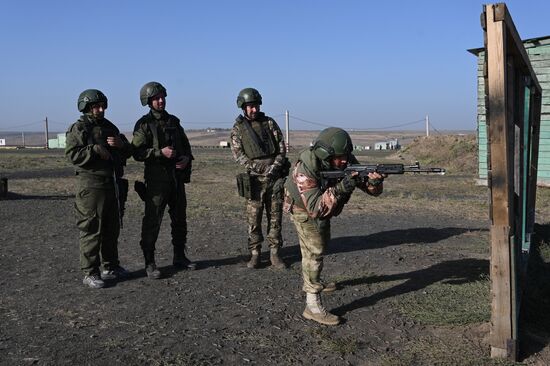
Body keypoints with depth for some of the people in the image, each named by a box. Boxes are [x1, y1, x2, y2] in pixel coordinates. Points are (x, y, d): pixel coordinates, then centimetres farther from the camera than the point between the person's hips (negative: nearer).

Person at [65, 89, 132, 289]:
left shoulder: (110, 127, 17)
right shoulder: (79, 128, -3)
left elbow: (128, 152, 19)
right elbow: (72, 154, -15)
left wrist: (121, 144, -2)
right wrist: (95, 150, -21)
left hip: (114, 185, 7)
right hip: (92, 186, -7)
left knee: (112, 229, 14)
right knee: (91, 230, -6)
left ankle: (111, 267, 25)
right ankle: (90, 273, 1)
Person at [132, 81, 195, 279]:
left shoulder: (173, 121, 13)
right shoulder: (144, 124, -4)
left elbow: (186, 144, 19)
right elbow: (137, 152, -11)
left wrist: (187, 158, -1)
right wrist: (160, 152, -21)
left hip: (177, 177, 6)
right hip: (156, 179, -6)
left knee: (180, 219, 13)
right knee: (152, 221, -5)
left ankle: (179, 256, 26)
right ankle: (149, 263, 3)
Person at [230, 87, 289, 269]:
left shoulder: (269, 122, 8)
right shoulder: (238, 128, 4)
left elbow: (282, 146, 5)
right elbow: (238, 154, -3)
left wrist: (275, 166, -9)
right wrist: (258, 169, -13)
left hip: (275, 176, 1)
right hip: (255, 179, -1)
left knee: (275, 217, 4)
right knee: (253, 218, 0)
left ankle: (275, 253, 12)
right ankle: (255, 254, 10)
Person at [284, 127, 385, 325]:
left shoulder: (348, 161, -25)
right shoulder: (306, 169, -41)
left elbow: (372, 190, -22)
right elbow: (315, 208, -48)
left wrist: (375, 180, -46)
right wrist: (340, 188, -57)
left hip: (323, 204, 7)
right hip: (303, 207, -7)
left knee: (322, 243, 24)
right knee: (314, 251, -16)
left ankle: (311, 282, 47)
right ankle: (313, 306, -14)